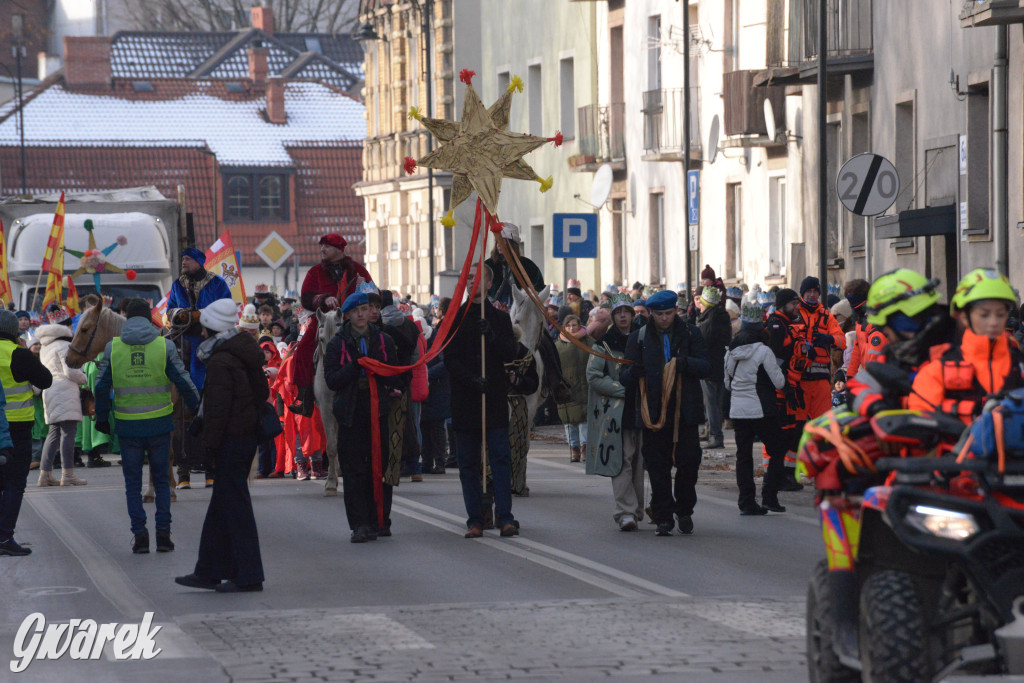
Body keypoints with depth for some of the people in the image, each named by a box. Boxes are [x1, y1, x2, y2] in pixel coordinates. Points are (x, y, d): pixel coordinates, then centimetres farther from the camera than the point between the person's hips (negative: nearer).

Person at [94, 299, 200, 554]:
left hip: (128, 426, 0)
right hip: (159, 423, 0)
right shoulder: (164, 346, -3)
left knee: (133, 482, 9)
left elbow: (102, 387, 3)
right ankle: (163, 533, 5)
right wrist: (198, 409, 14)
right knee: (161, 480, 10)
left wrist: (102, 418, 15)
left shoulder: (113, 347, -1)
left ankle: (139, 533, 2)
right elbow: (184, 383, 0)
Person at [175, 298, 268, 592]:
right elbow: (262, 391, 18)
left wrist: (209, 443, -14)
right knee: (221, 506, 15)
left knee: (234, 506, -4)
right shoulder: (247, 353, 11)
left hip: (231, 442, -10)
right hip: (249, 434, 10)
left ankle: (249, 576, -2)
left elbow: (218, 408, -20)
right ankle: (210, 571, 21)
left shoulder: (220, 361, -17)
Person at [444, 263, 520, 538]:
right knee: (468, 463, 2)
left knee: (501, 458, -7)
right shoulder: (456, 318, 8)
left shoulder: (500, 318, 10)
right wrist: (472, 380, -15)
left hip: (495, 400, 0)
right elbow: (450, 358, 0)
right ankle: (475, 520, 6)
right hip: (465, 399, 0)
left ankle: (505, 518, -8)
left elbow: (511, 354, 1)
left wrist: (493, 336, -15)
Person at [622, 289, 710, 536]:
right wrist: (633, 372, -19)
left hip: (685, 411, 0)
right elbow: (624, 375, 6)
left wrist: (684, 363, -21)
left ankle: (684, 510, 20)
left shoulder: (690, 334, 7)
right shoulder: (639, 338, 8)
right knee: (658, 467, 0)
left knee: (689, 461, -1)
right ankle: (663, 518, 7)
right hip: (654, 412, 0)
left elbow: (706, 368, -1)